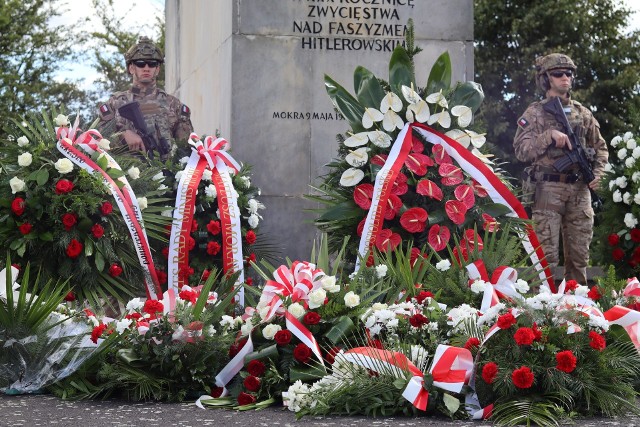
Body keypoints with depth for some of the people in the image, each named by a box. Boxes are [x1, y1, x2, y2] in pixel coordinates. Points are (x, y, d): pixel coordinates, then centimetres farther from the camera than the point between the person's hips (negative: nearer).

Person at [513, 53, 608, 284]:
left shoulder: (583, 113, 13)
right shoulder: (534, 113, 2)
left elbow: (600, 148, 18)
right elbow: (521, 150, -7)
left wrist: (598, 172, 1)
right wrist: (549, 135, -18)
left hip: (579, 190, 4)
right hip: (548, 189, -4)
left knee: (579, 254, 7)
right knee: (547, 255, -6)